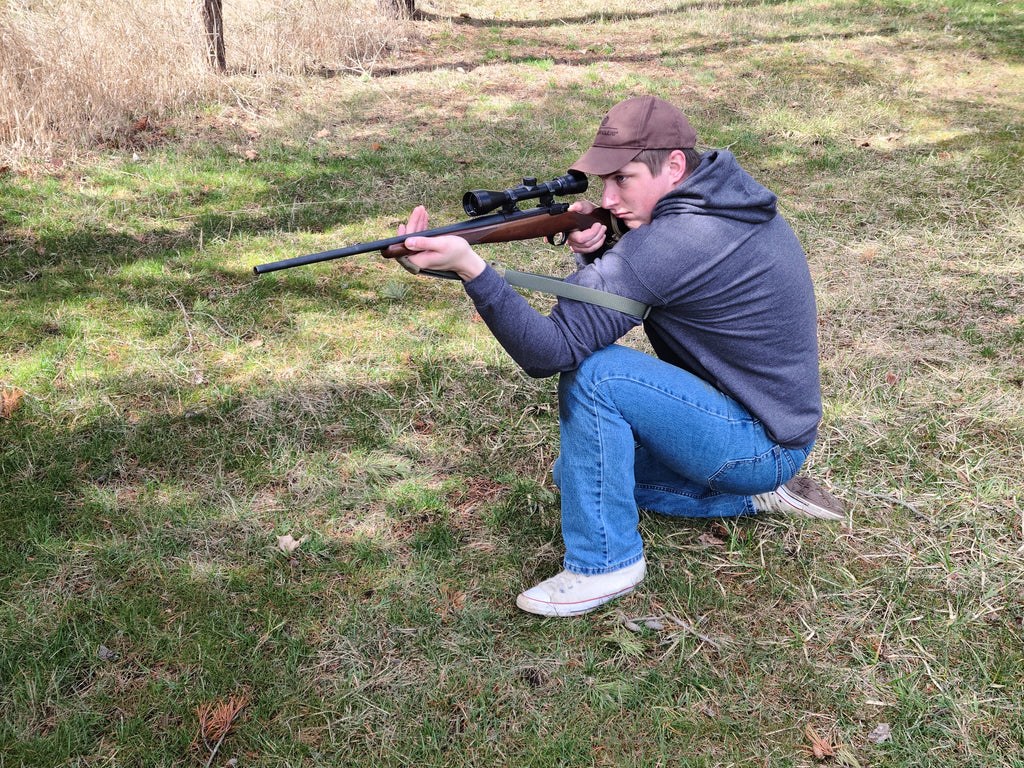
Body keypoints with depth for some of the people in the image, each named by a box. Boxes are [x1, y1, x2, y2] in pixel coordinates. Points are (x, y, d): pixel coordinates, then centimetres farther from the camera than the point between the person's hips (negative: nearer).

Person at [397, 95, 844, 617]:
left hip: (761, 444, -10)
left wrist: (469, 265, -42)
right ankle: (758, 494, 16)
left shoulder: (676, 239, -28)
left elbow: (551, 350, -32)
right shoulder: (730, 197, 2)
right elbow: (617, 293, 7)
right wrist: (595, 251, -15)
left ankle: (606, 563, -11)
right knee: (576, 475, 17)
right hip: (776, 426, 10)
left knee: (591, 372, -25)